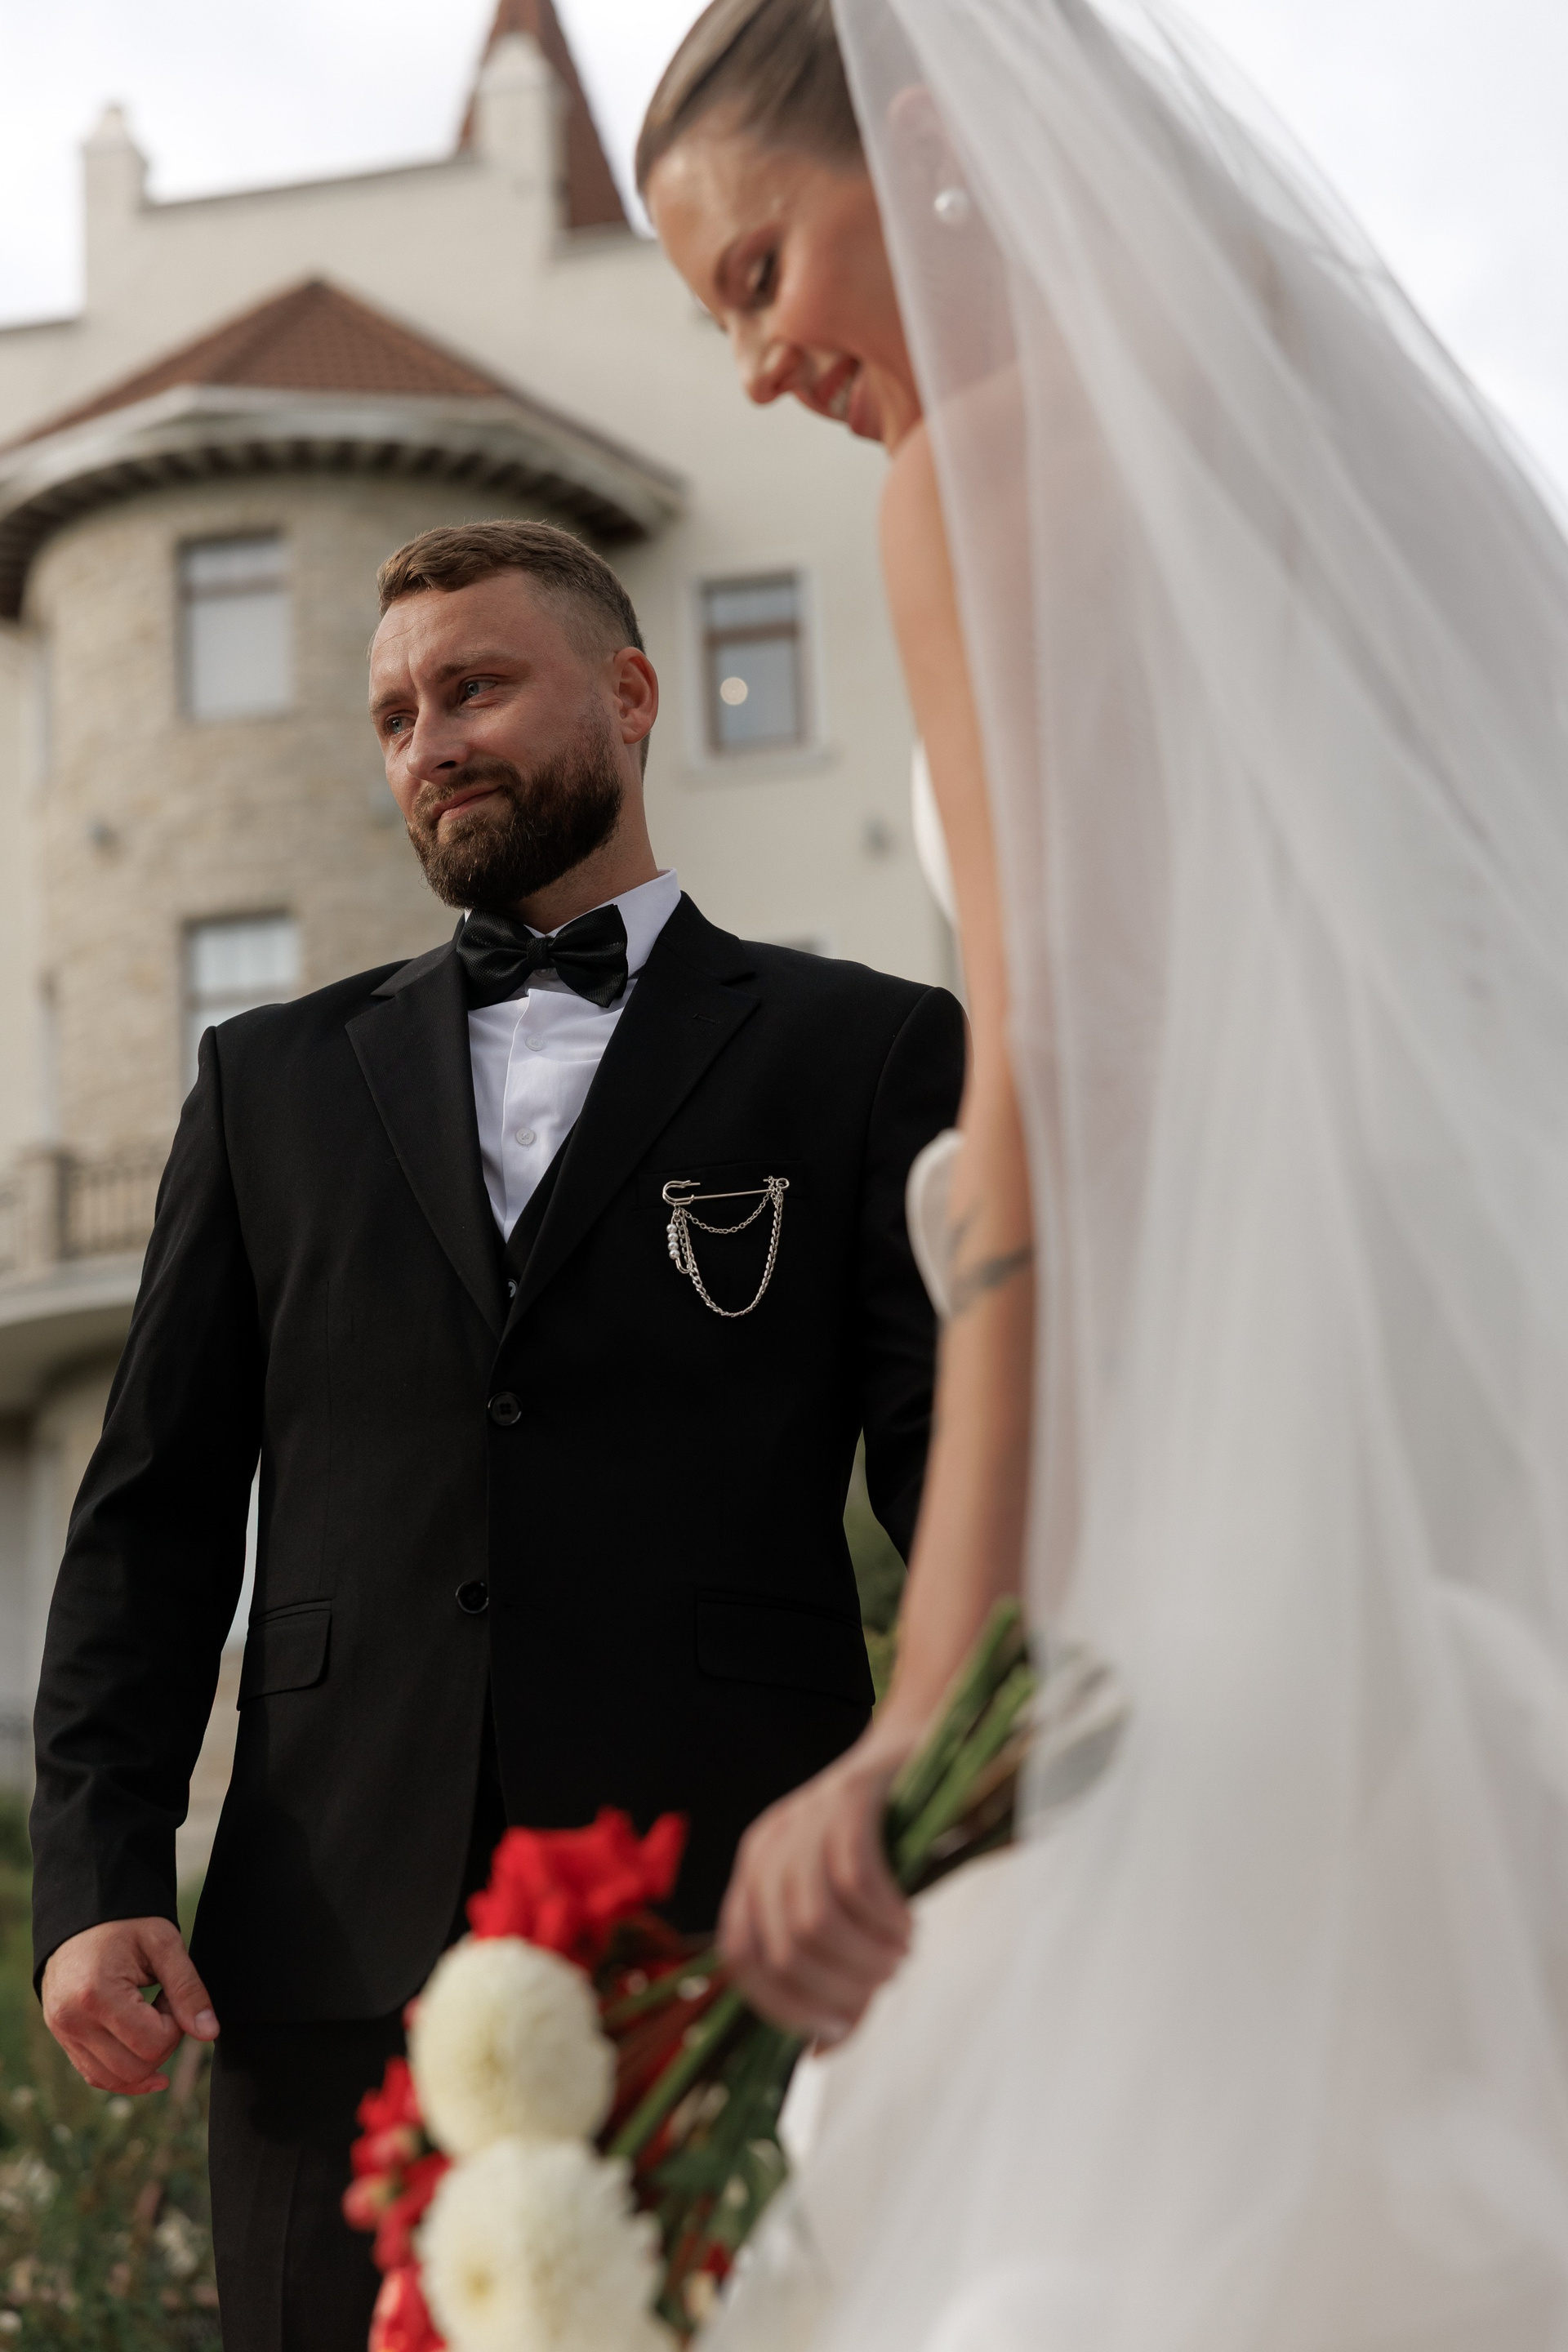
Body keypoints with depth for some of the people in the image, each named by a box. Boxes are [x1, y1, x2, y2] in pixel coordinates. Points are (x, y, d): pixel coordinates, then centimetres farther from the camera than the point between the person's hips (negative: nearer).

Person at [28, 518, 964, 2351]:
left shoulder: (861, 1053, 9)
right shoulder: (277, 1082, 17)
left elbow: (954, 1461, 3)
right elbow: (155, 1511, 13)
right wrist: (97, 1878, 1)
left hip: (721, 1941, -2)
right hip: (341, 1968, 2)